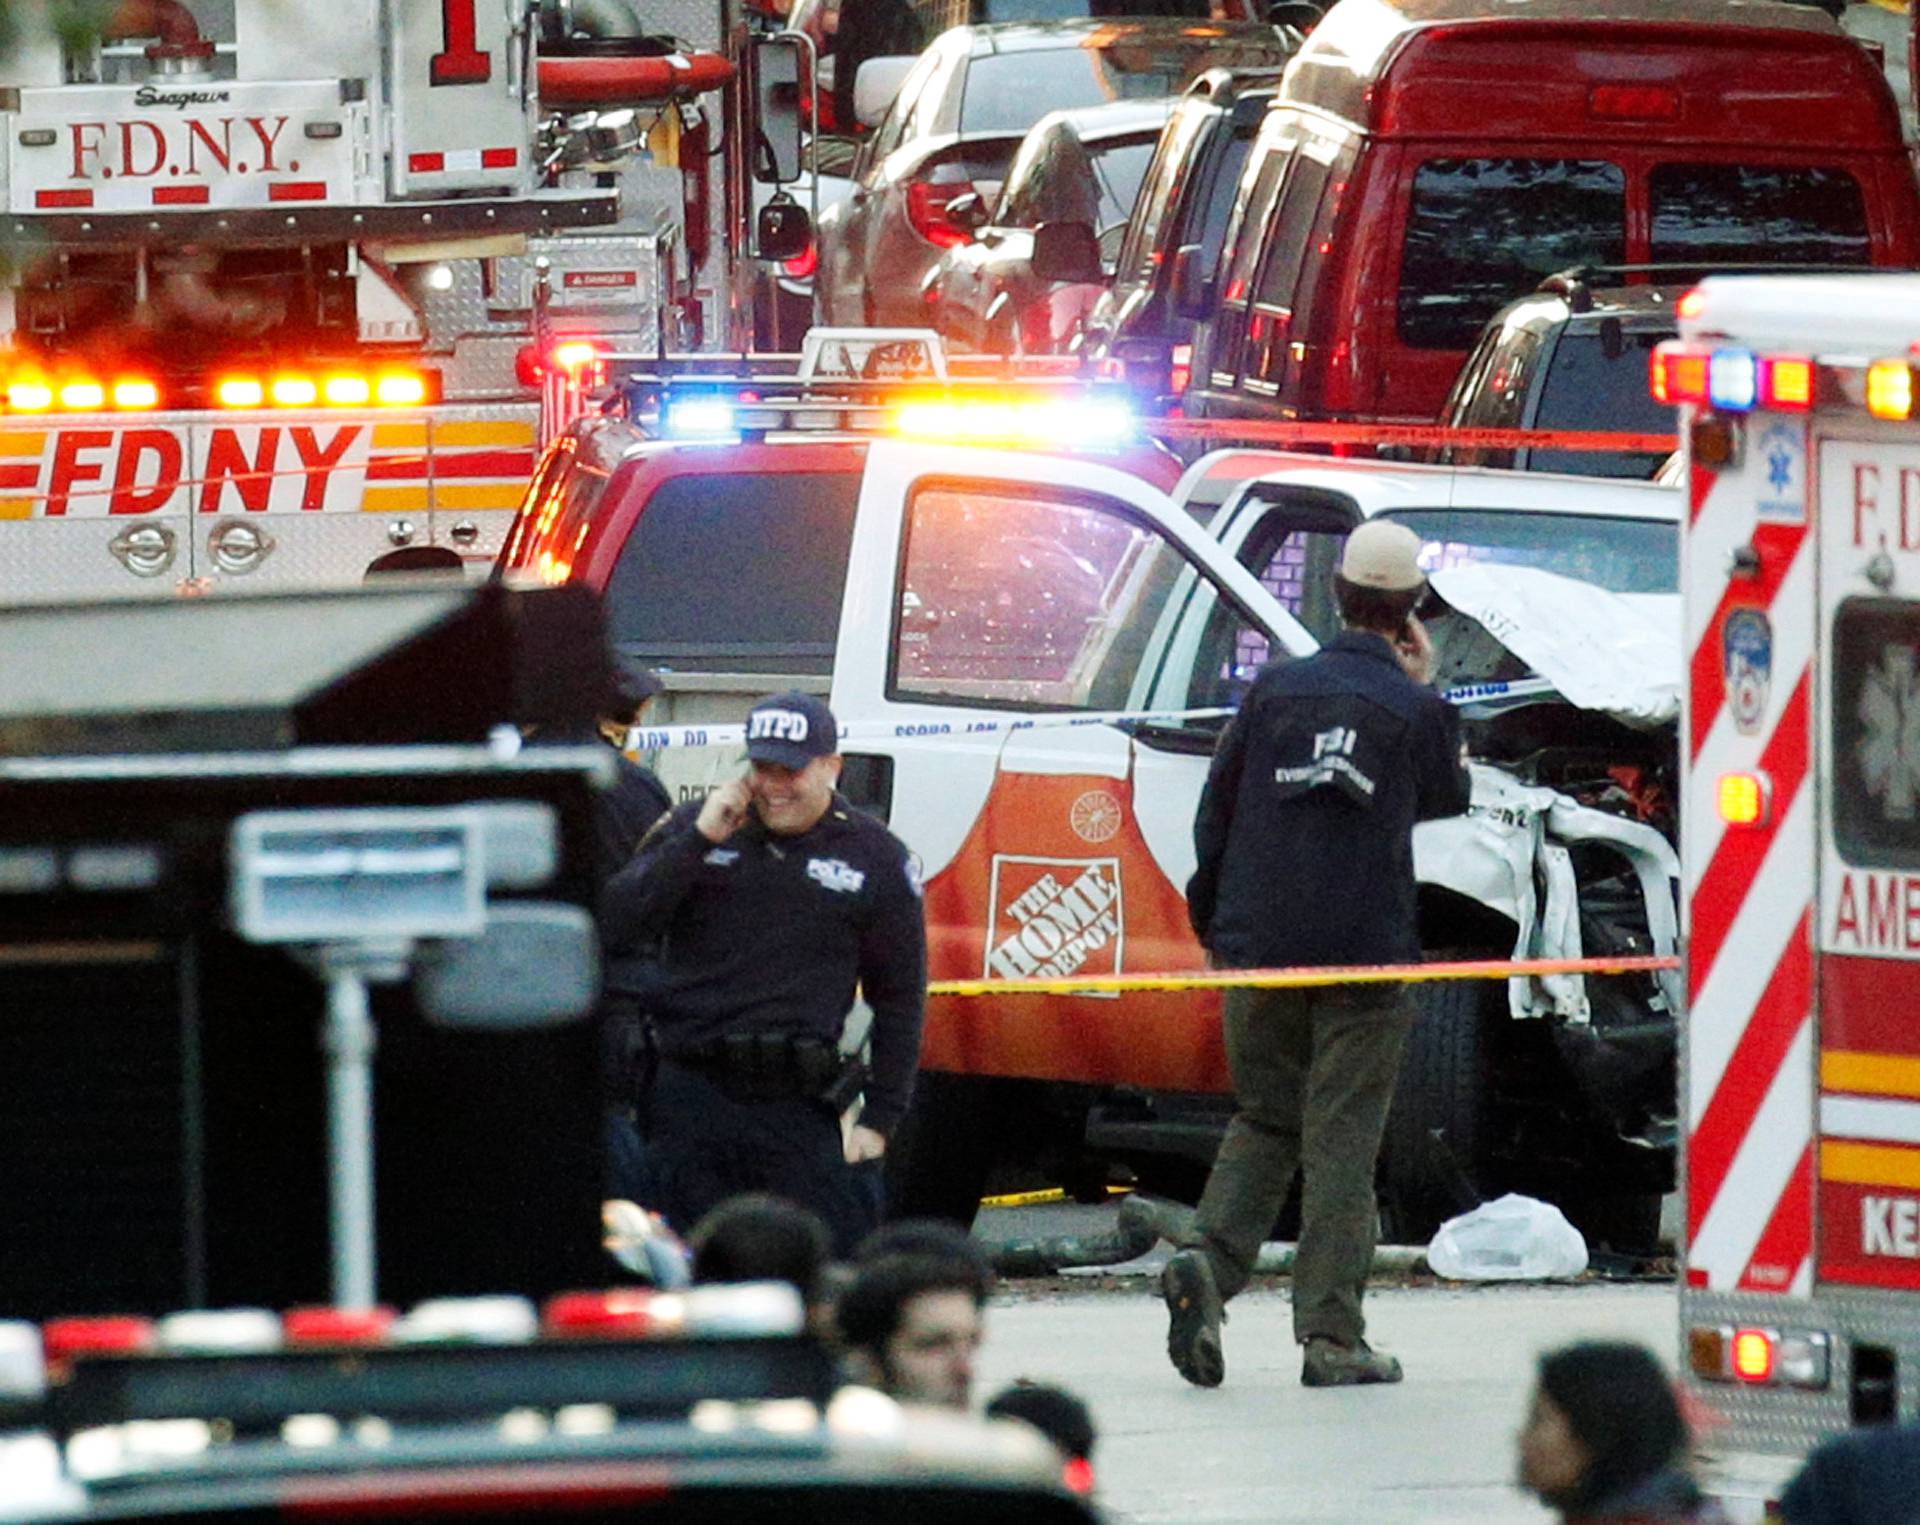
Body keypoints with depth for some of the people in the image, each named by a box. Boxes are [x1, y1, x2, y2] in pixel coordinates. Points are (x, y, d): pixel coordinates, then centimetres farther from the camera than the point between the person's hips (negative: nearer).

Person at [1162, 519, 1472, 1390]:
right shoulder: (1416, 712, -4)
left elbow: (1217, 804, 7)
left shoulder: (1276, 690, 2)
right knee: (1341, 1142, 2)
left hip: (1259, 952, 2)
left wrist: (1211, 914, 20)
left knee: (1264, 1119, 15)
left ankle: (1207, 1258, -10)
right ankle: (1330, 1334, 0)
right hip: (1365, 956, -2)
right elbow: (1445, 797, 15)